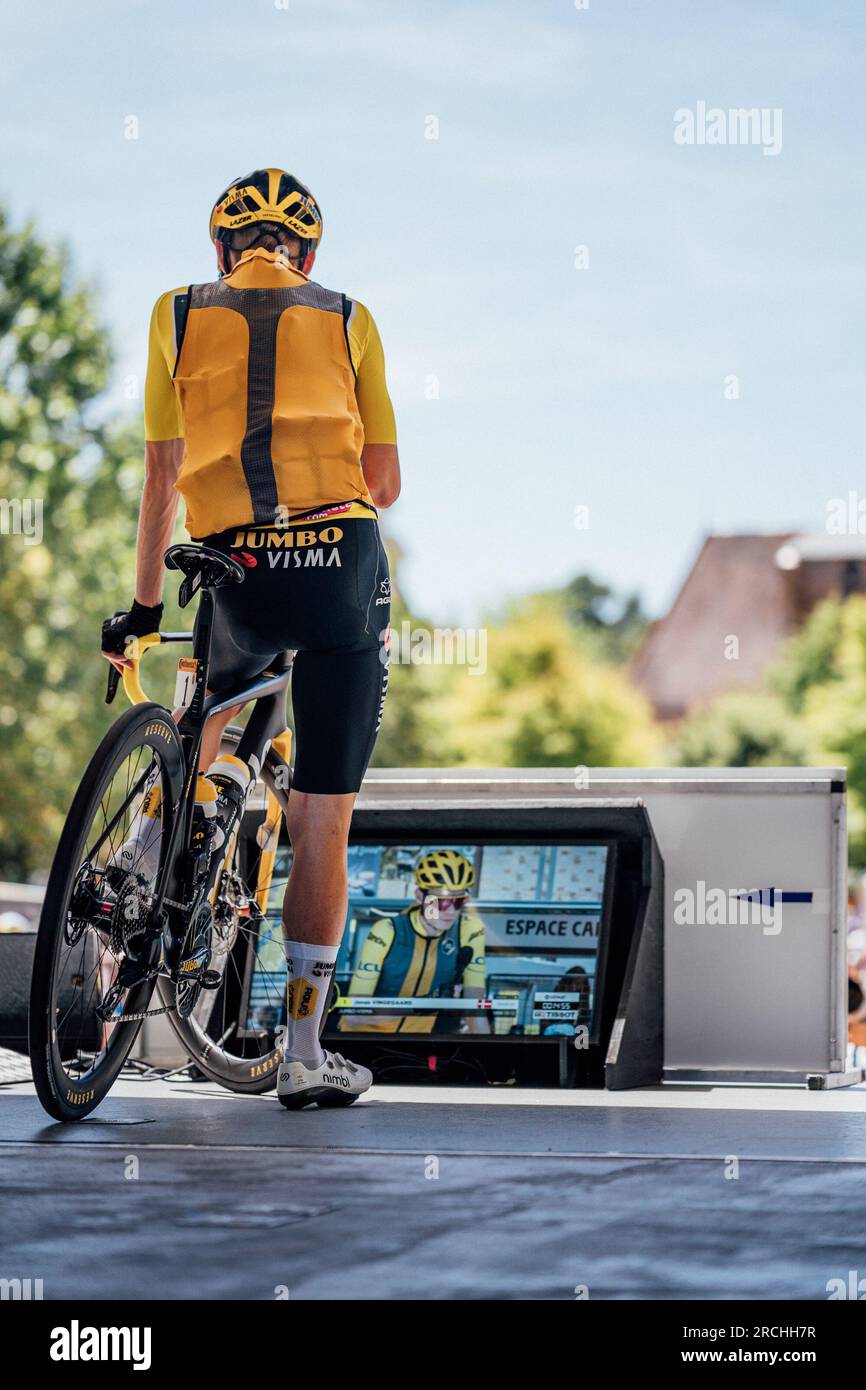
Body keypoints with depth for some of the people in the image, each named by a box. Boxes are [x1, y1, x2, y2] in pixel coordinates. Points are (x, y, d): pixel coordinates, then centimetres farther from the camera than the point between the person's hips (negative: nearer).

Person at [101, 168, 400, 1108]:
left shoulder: (180, 316, 12)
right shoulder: (349, 322, 12)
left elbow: (161, 479, 8)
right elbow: (385, 482, 13)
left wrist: (142, 605, 14)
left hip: (238, 573, 1)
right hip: (345, 567, -1)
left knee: (216, 693, 36)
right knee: (323, 821, 2)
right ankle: (303, 1053, 3)